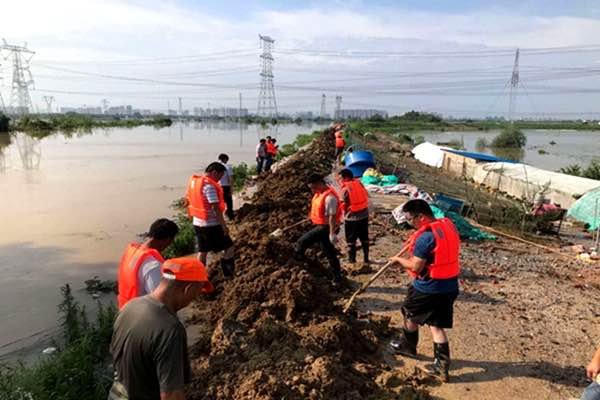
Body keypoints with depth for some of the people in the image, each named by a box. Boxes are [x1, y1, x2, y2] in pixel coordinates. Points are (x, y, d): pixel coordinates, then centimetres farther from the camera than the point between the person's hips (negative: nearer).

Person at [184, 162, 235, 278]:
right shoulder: (209, 186, -21)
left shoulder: (194, 181, 6)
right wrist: (224, 225, -17)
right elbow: (216, 208, -22)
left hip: (197, 223, 9)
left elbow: (187, 200, 15)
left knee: (202, 251, 18)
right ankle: (228, 275, 7)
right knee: (229, 247, 4)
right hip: (211, 224, -8)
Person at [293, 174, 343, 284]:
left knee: (302, 242, -11)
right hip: (320, 226, 10)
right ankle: (337, 278, 25)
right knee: (330, 253, 16)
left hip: (325, 227, -10)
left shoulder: (329, 197, -23)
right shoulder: (319, 193, 7)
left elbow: (332, 216, -25)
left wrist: (332, 234, -26)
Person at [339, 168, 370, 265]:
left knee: (351, 240, 8)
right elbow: (366, 196, 8)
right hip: (364, 215, 6)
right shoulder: (359, 183, 2)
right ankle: (366, 259, 26)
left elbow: (344, 206, -15)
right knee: (364, 238, 17)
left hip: (351, 218, -6)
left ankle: (352, 260, 15)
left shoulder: (345, 188, -16)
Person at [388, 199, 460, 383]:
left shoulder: (425, 236, -24)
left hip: (428, 288, -7)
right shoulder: (448, 225, 2)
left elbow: (415, 266, -20)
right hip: (450, 285, 7)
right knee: (436, 325, 15)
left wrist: (398, 259, -3)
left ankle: (408, 346, 40)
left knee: (410, 315, 19)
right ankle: (442, 366, 14)